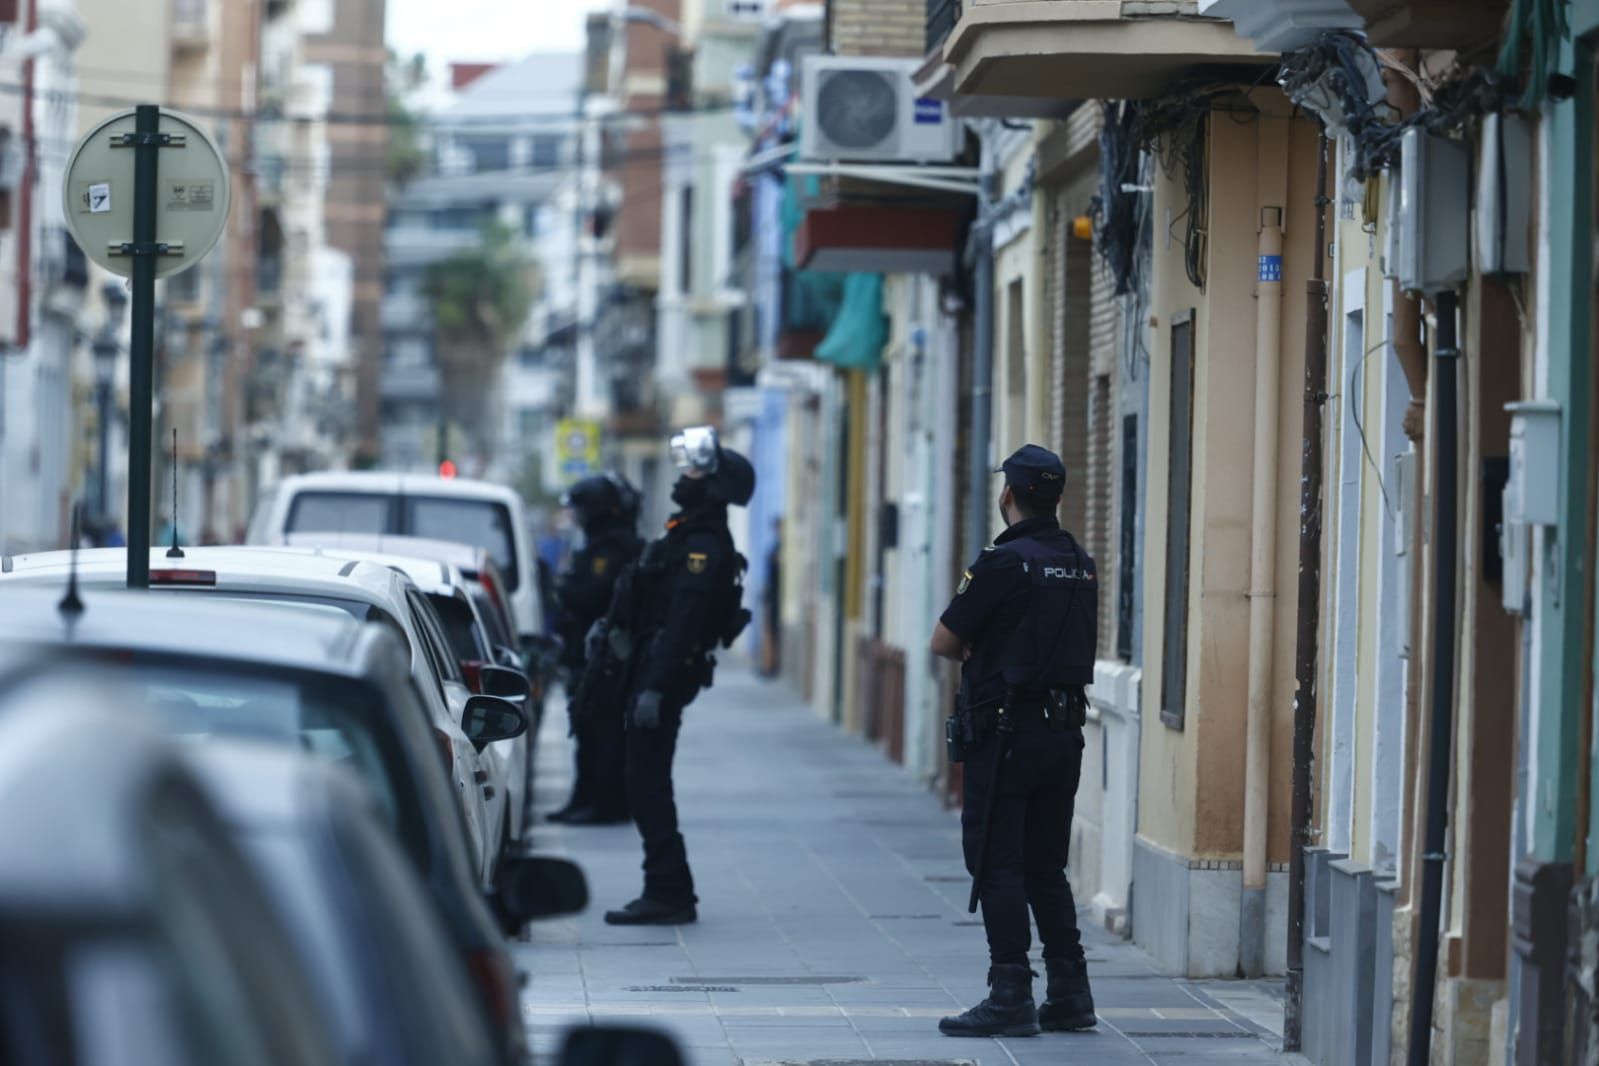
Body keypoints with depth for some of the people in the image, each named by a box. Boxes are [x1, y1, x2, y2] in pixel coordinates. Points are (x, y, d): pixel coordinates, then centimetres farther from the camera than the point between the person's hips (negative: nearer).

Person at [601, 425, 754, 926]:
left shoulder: (703, 546, -17)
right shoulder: (691, 535, 16)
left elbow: (682, 622, -24)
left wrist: (655, 688, -27)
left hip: (666, 673, -11)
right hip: (656, 671, 11)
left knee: (647, 782, -9)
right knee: (647, 782, 14)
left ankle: (669, 894, -8)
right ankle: (668, 893, 19)